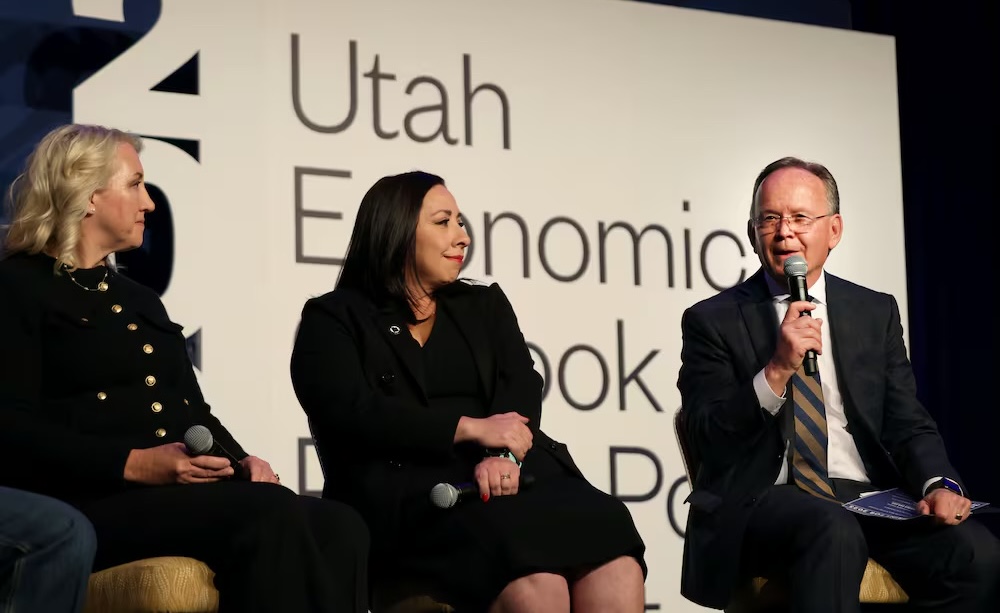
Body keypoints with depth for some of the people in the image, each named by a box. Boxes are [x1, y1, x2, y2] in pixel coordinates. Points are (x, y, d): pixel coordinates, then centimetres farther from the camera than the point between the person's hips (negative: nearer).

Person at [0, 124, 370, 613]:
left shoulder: (140, 299, 28)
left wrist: (240, 460, 3)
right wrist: (133, 464, -20)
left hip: (184, 491, 7)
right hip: (91, 501, -7)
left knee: (340, 527, -22)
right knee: (274, 515, -33)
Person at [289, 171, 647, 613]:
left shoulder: (485, 306, 24)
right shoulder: (332, 319, 10)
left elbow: (521, 393, 6)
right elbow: (351, 414, -7)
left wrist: (503, 454, -16)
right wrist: (471, 428, -12)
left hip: (501, 480, 4)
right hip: (403, 495, -4)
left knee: (616, 568, -29)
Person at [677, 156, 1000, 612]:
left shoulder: (876, 312, 16)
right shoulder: (712, 321, 5)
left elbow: (907, 423, 11)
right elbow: (708, 441, -4)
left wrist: (939, 483, -11)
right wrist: (777, 370, -19)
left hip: (867, 495, 3)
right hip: (763, 498, -3)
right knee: (833, 532, -38)